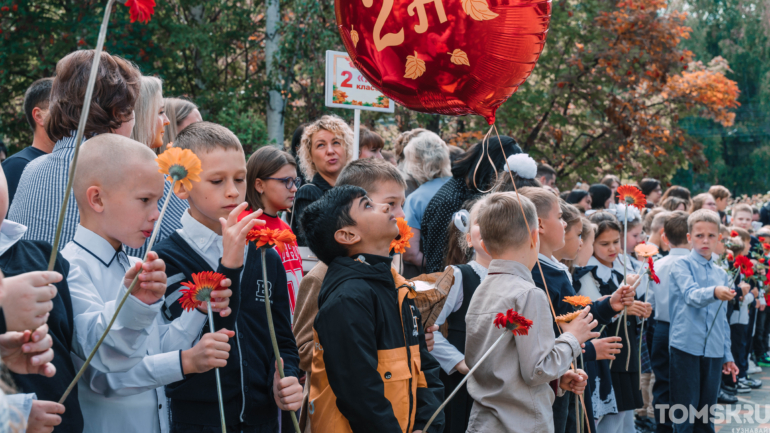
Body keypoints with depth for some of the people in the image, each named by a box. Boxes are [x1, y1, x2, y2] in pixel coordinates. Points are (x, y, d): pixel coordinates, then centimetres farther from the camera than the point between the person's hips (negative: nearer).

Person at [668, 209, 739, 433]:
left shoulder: (721, 274, 15)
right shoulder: (682, 265, -3)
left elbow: (723, 318, 19)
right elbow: (691, 295, -22)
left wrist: (727, 355, 17)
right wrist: (714, 292, -42)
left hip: (714, 351, 5)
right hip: (686, 346, -5)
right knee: (685, 410, -2)